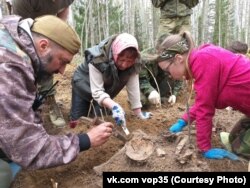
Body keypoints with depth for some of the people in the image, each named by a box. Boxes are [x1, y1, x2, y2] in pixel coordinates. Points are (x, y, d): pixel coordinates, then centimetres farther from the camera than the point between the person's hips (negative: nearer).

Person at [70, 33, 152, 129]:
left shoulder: (133, 64, -28)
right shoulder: (98, 59, -40)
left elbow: (133, 88, -22)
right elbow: (97, 91, -39)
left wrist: (139, 113, -23)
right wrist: (114, 106, -55)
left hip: (105, 86, 4)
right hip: (83, 83, -3)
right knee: (76, 122, -4)